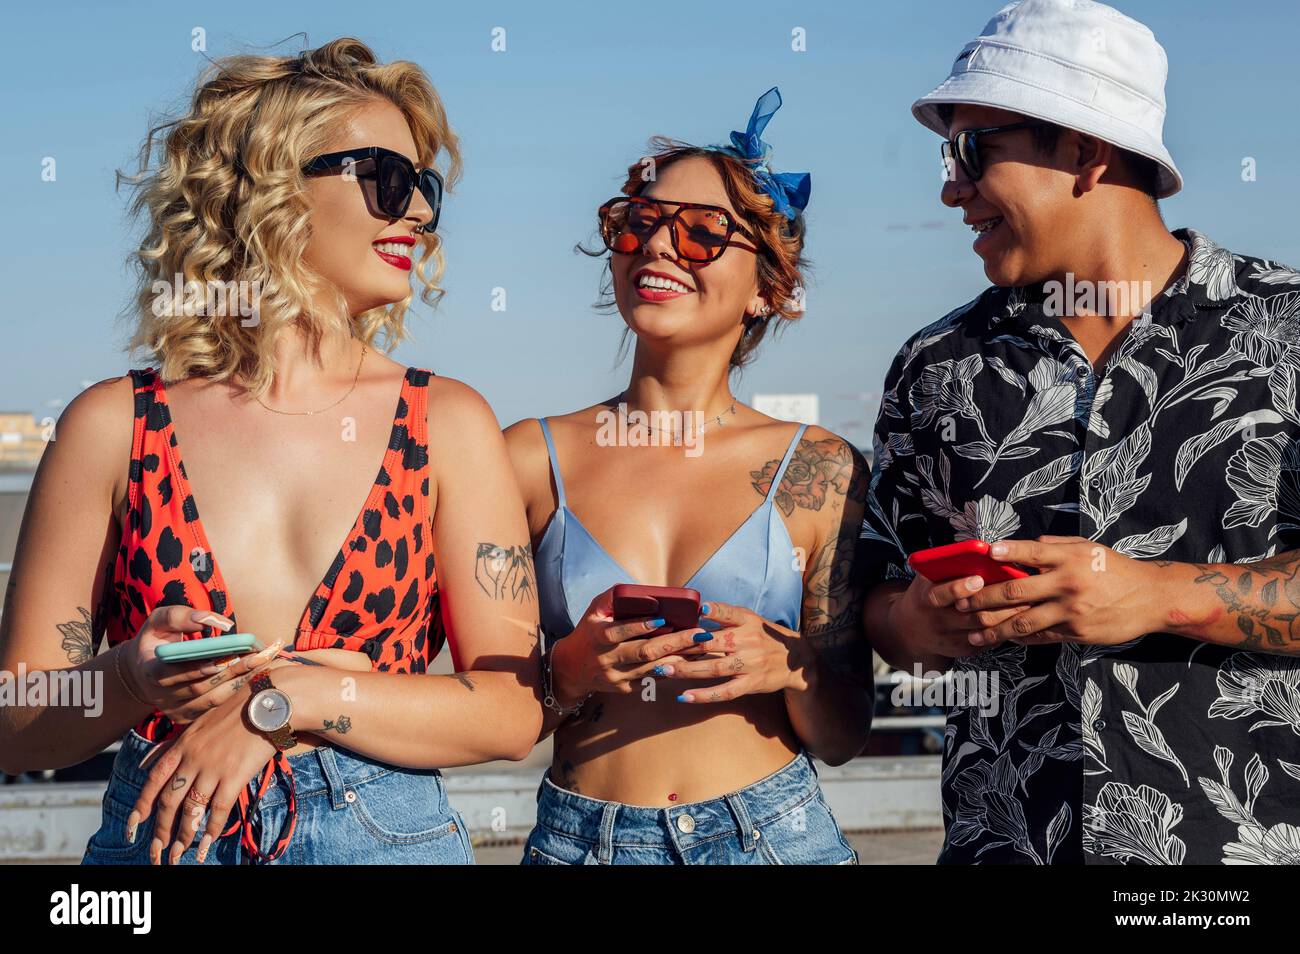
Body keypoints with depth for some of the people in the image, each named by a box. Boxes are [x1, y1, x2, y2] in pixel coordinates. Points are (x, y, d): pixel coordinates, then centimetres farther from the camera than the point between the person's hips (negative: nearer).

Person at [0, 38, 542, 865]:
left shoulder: (447, 423, -1)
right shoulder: (114, 425, -3)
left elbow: (514, 709, -7)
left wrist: (284, 702, -16)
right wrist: (132, 681, -20)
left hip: (388, 835, 1)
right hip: (157, 836, 0)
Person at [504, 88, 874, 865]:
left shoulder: (819, 469, -1)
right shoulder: (532, 459, -1)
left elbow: (843, 736, 2)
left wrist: (791, 667, -16)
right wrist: (570, 672, -17)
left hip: (777, 831, 0)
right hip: (581, 838, 0)